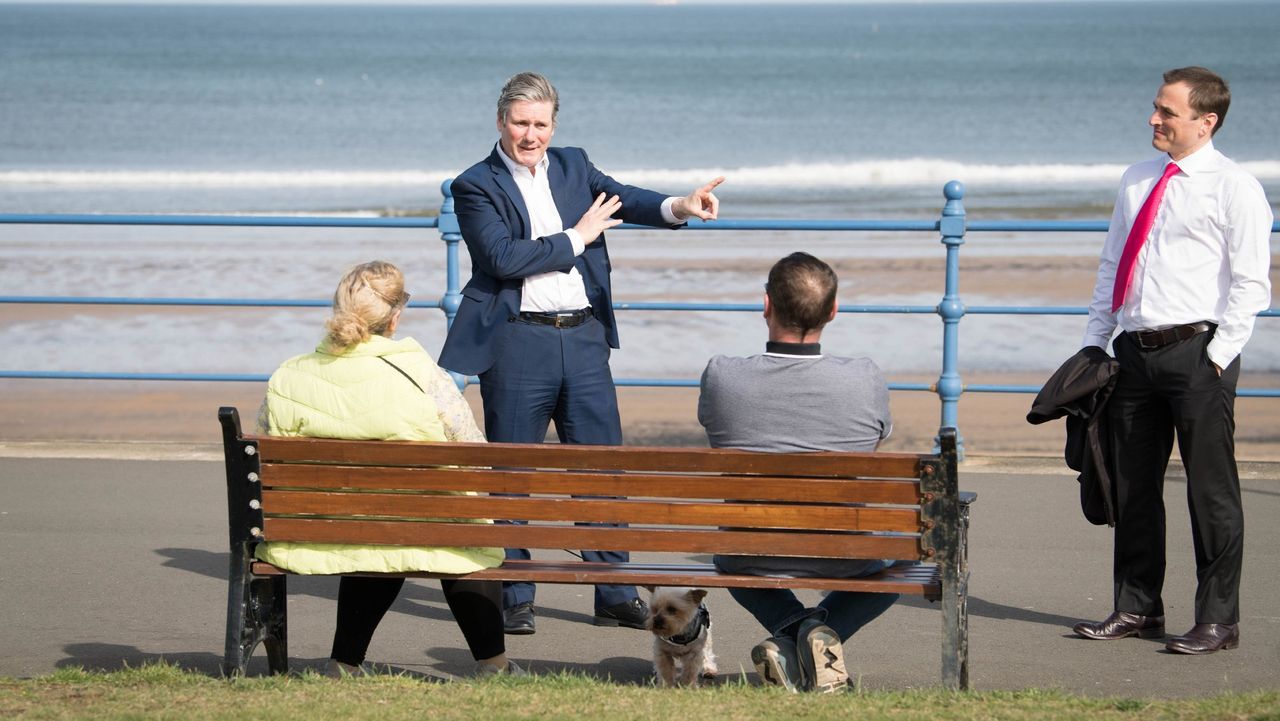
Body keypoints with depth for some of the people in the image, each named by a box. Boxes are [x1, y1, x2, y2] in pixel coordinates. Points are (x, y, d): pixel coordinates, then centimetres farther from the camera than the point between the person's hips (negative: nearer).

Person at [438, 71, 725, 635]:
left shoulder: (573, 167, 12)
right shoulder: (477, 186, -2)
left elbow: (624, 200, -2)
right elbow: (504, 257, -15)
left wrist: (679, 207, -22)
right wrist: (576, 238, -11)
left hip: (584, 337, 4)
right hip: (518, 341, -4)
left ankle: (616, 595, 10)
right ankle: (514, 599, 10)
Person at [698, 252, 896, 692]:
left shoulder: (721, 376, -17)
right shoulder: (866, 380, -16)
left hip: (754, 562, 1)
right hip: (842, 558, -1)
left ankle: (791, 630, 10)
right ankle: (823, 635, 4)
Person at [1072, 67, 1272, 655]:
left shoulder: (1234, 188, -5)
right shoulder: (1137, 181, 14)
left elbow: (1251, 283, -8)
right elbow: (1111, 267, 20)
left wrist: (1218, 354, -14)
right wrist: (1096, 343, 13)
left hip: (1197, 351, -7)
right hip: (1136, 352, 7)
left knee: (1210, 490, -2)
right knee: (1133, 485, 11)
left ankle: (1217, 620, 5)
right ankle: (1137, 610, 22)